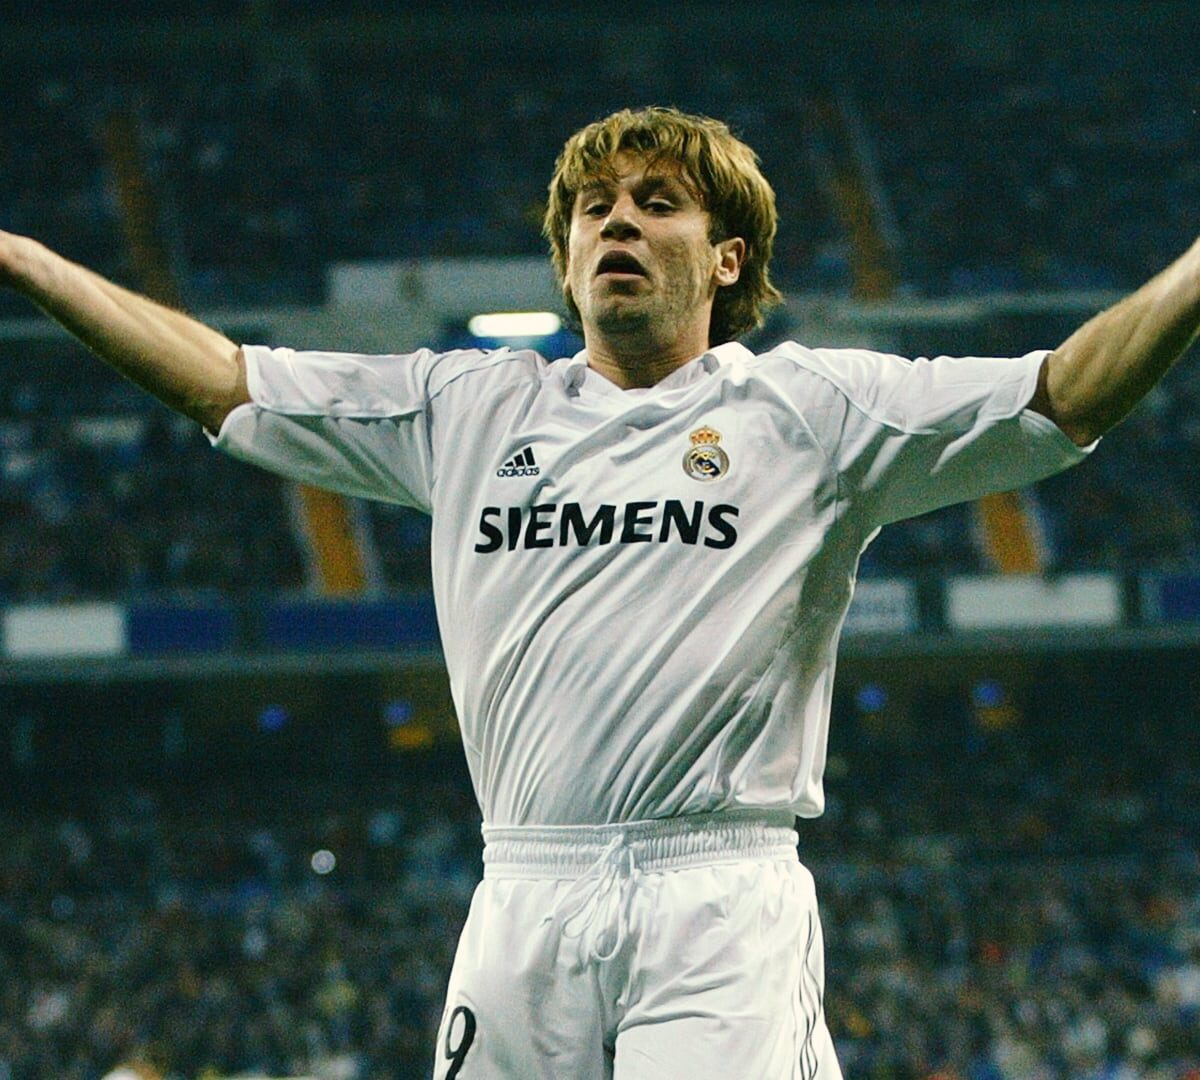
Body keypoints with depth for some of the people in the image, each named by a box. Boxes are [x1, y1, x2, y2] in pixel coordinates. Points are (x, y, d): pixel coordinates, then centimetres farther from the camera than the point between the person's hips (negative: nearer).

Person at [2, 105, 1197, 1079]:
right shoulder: (470, 408, 17)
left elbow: (1066, 394, -1)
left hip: (725, 908, -4)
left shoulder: (806, 408, 7)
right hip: (523, 902, 4)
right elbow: (220, 378, 20)